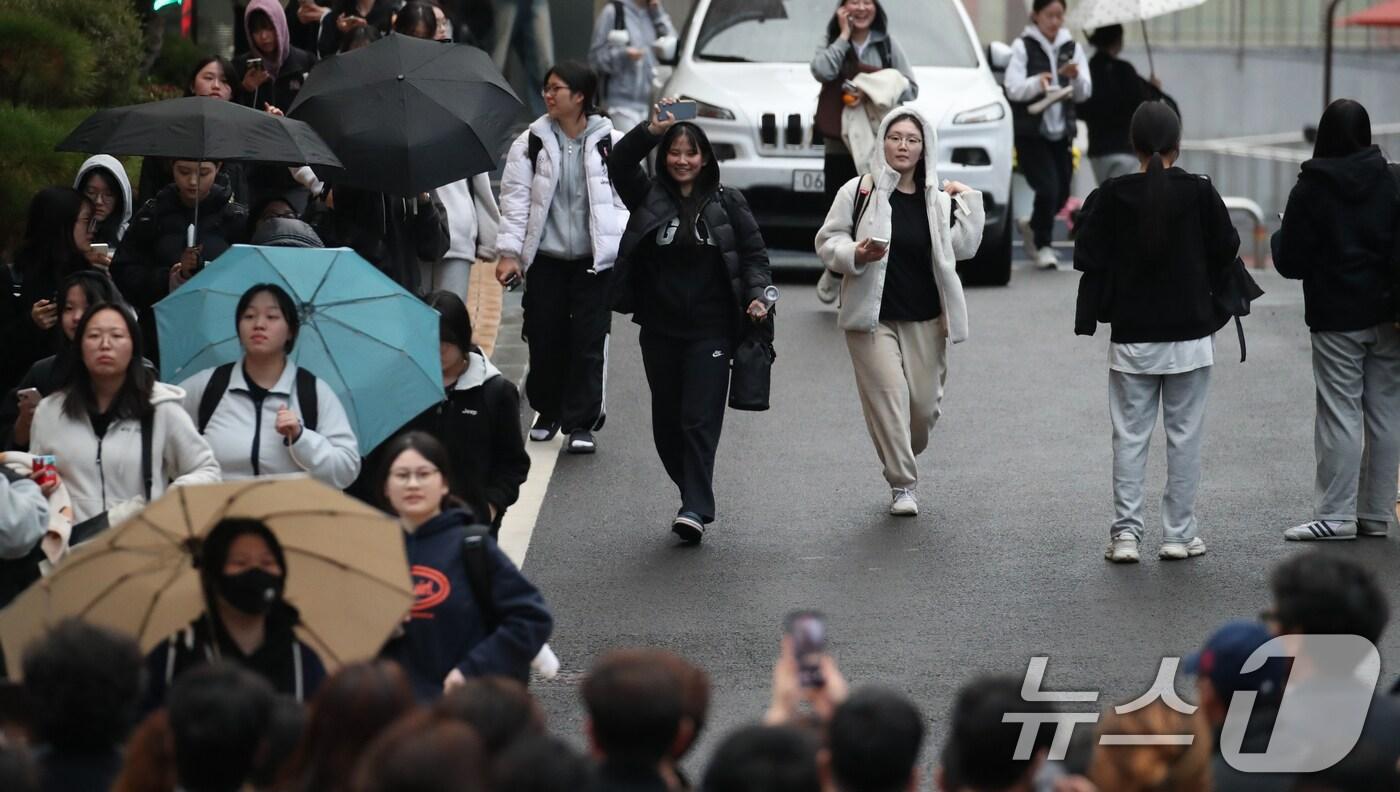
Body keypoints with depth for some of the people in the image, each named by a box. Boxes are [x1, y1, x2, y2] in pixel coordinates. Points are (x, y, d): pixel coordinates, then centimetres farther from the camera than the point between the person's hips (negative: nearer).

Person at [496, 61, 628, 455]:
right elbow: (515, 200, 0)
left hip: (595, 259, -1)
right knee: (545, 338, 5)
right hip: (546, 259, 1)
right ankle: (547, 412, 24)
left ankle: (581, 422, 2)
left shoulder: (611, 144, -1)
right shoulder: (531, 143, 1)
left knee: (588, 342, -3)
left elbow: (625, 199, 2)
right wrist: (510, 252, -7)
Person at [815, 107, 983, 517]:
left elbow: (963, 246, 1)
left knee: (924, 404, 4)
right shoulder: (858, 191, -2)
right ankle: (902, 486, -5)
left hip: (924, 319, 3)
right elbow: (828, 240, 2)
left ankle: (903, 460, 33)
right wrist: (853, 253, -16)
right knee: (888, 395, -13)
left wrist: (968, 202, -1)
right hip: (872, 316, -3)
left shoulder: (938, 199, 8)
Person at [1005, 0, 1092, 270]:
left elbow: (1084, 93, 3)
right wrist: (1037, 83, -31)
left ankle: (1032, 226, 37)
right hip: (1030, 133, -4)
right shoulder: (1023, 47, -3)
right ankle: (1043, 246, 6)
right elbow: (1013, 89, -13)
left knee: (1061, 193, 7)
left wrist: (1075, 77, -18)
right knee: (1048, 189, -14)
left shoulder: (1071, 48, 8)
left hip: (1061, 132, 4)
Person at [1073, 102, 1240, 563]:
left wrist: (1092, 316, 5)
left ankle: (1125, 533, 1)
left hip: (1131, 337, 1)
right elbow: (1226, 251, 2)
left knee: (1129, 437, 6)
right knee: (1184, 436, 7)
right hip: (1190, 335, 0)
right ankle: (1179, 535, 9)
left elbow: (1091, 260, -4)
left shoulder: (1112, 196, -6)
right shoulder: (1200, 193, -7)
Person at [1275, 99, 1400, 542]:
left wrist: (1279, 236, 13)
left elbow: (1290, 262, -5)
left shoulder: (1310, 189, -7)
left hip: (1336, 319, -3)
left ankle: (1336, 515, -1)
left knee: (1340, 414, -1)